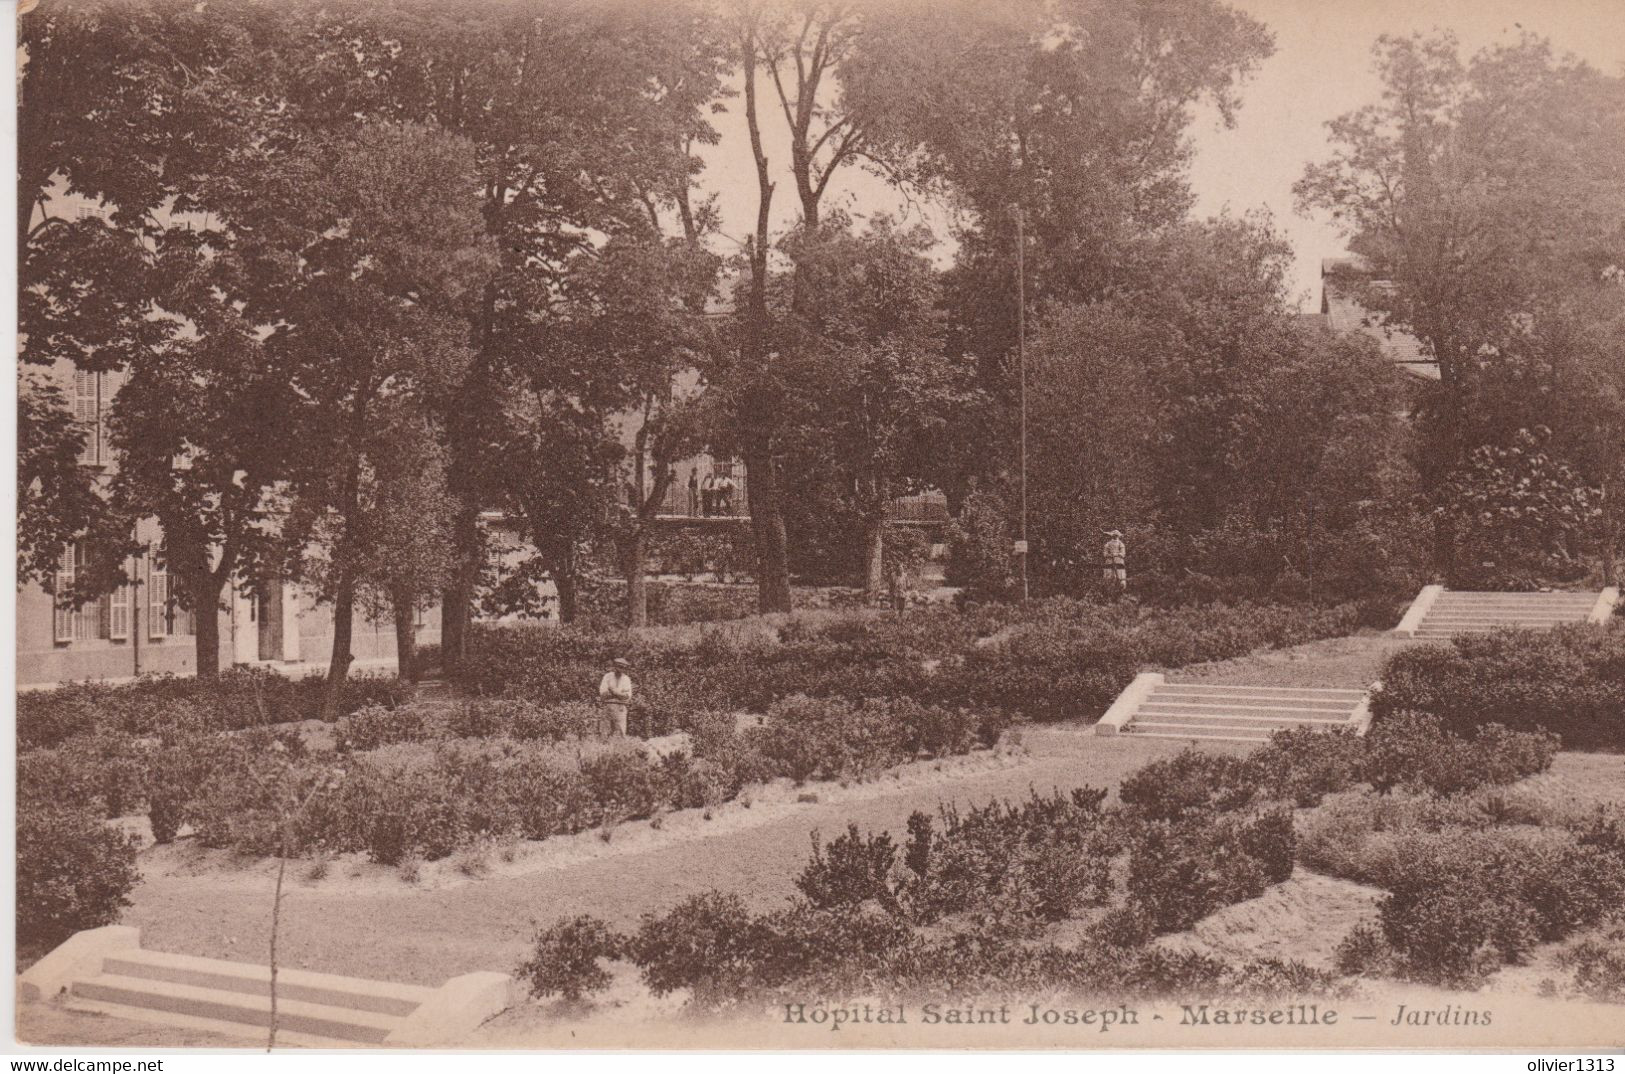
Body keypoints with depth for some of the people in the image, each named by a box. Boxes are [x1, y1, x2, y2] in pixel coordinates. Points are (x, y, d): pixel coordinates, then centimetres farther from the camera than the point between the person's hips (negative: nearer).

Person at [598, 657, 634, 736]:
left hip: (621, 707, 1)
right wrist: (621, 693, -8)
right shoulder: (607, 676, 4)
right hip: (609, 705, -1)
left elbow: (628, 695, 4)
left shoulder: (626, 679, 9)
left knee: (621, 730, -8)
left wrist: (614, 691, -8)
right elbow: (603, 692, -5)